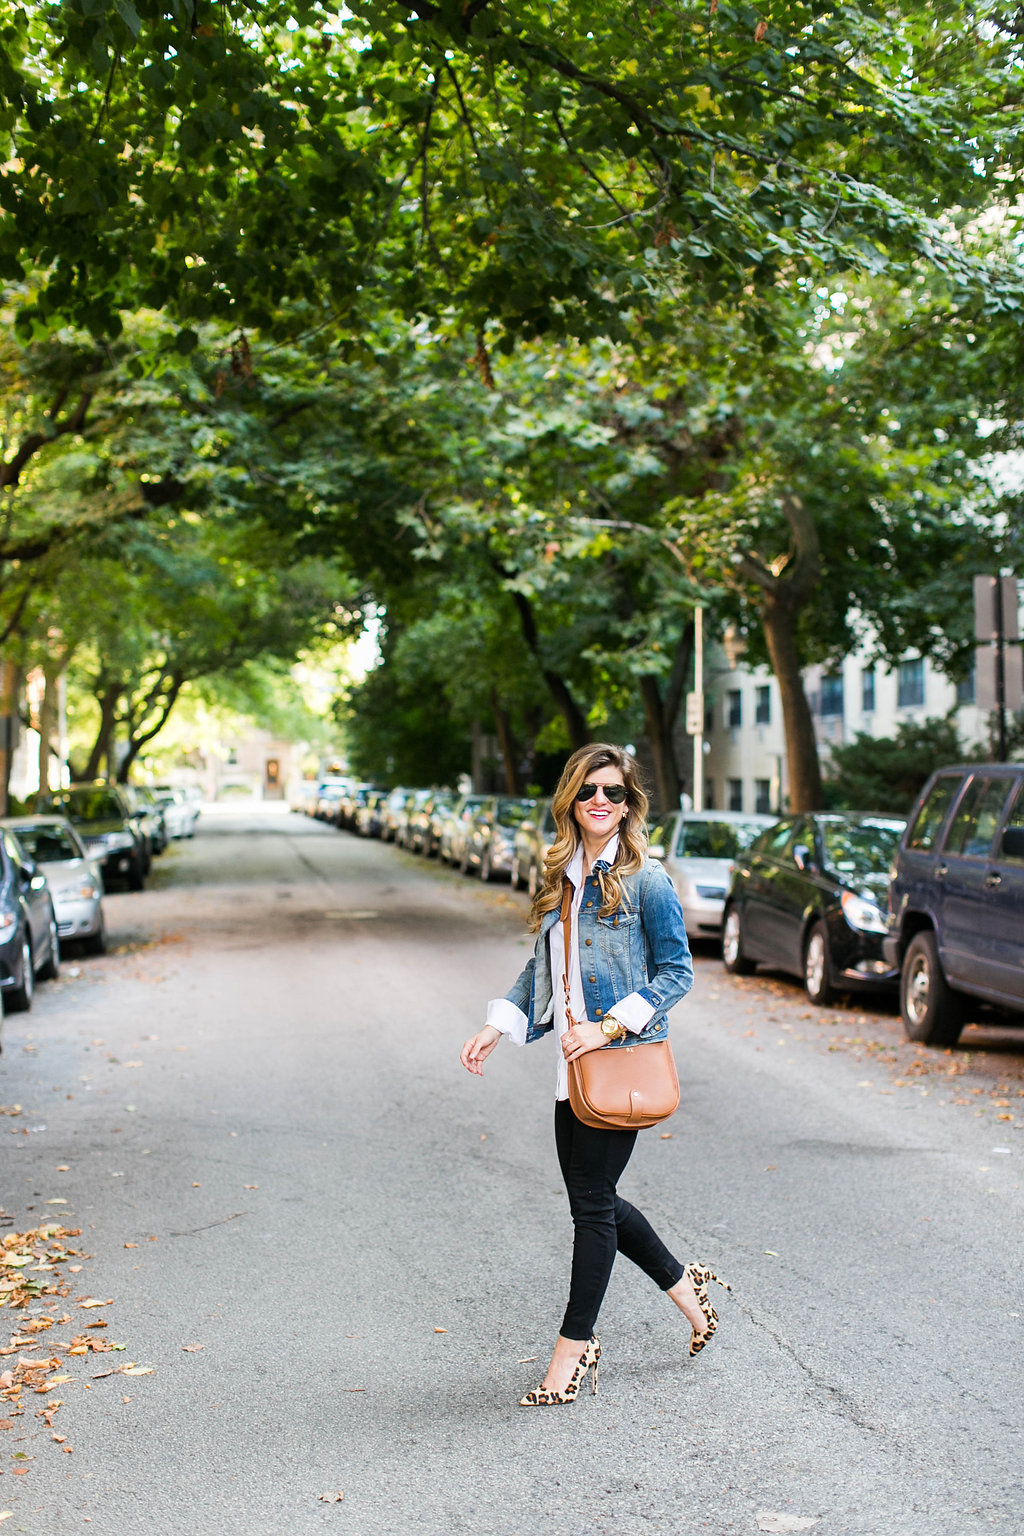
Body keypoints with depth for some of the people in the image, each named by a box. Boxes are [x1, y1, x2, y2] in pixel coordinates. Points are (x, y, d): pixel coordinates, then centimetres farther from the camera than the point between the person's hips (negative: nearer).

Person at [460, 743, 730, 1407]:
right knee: (591, 1197, 13)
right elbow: (543, 967, 19)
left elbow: (677, 972, -10)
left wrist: (609, 1027, -18)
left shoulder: (646, 879, -9)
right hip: (574, 1061, 7)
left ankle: (575, 1345, 13)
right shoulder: (563, 876, 11)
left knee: (593, 1201, 0)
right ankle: (685, 1284, 34)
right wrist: (497, 1027, 9)